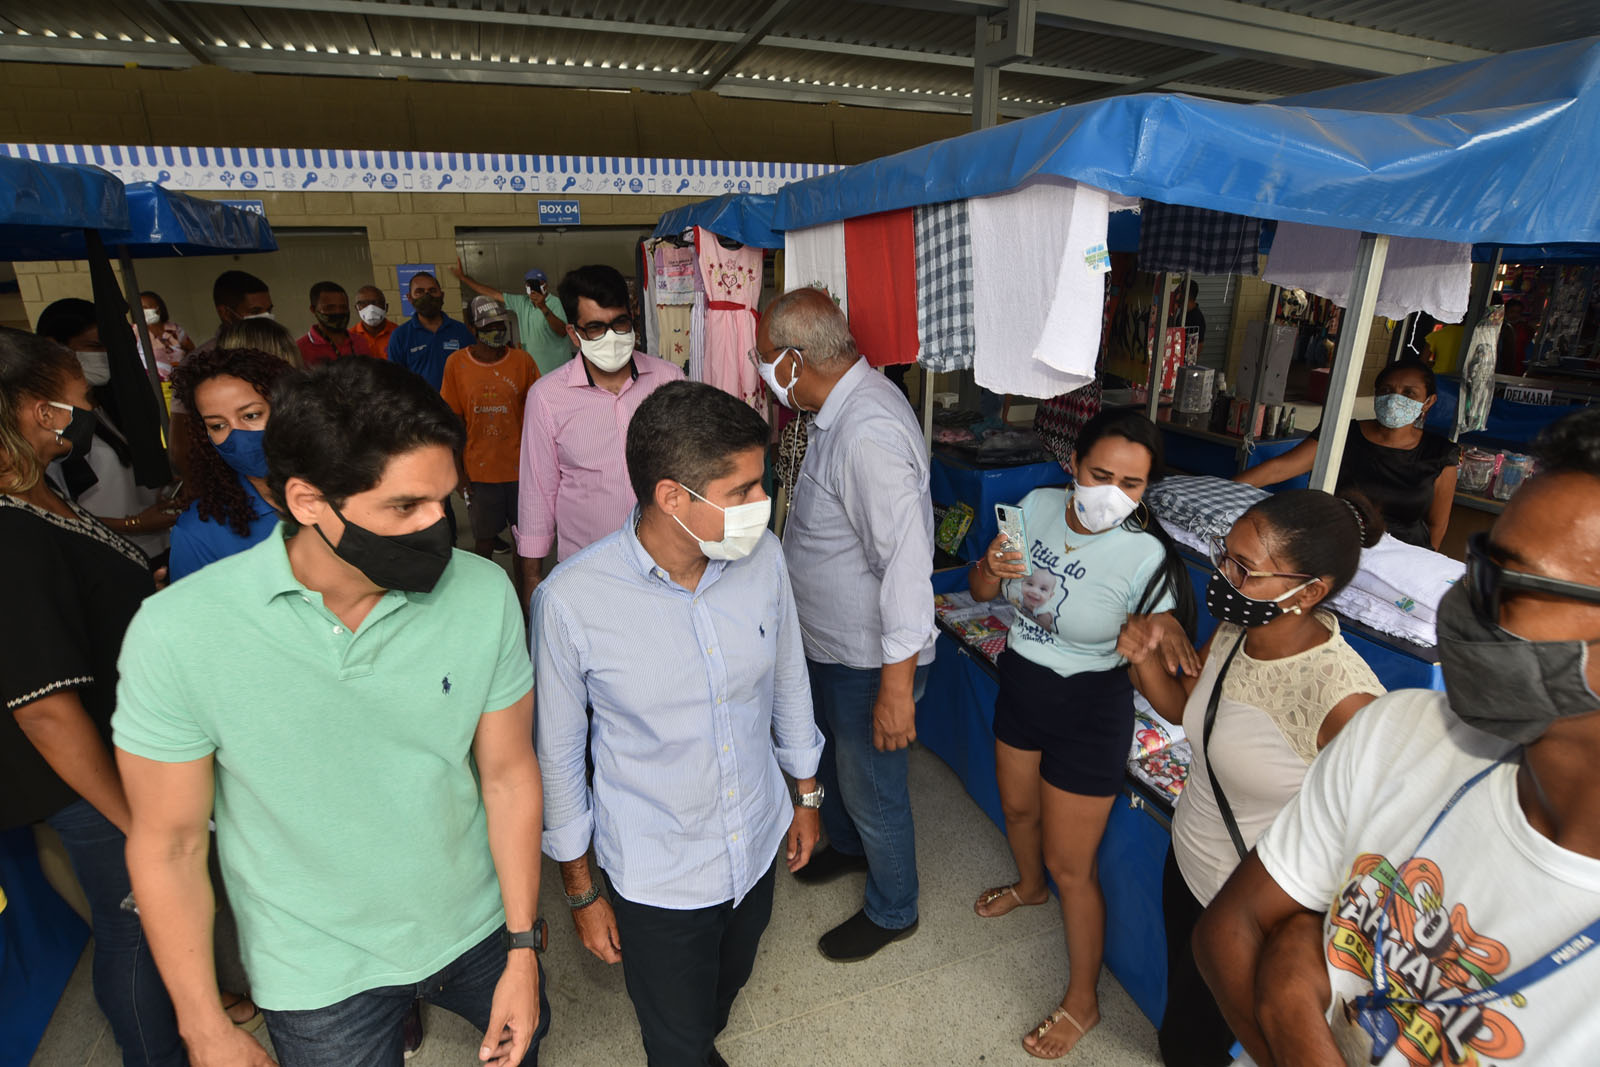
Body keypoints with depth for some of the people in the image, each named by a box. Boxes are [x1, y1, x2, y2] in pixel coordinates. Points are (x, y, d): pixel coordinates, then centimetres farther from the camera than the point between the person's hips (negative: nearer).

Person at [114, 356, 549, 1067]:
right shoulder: (177, 633, -22)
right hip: (317, 980, -2)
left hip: (476, 929, 3)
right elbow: (168, 846, -10)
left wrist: (522, 951, -4)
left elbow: (507, 775, -9)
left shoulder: (483, 594, -19)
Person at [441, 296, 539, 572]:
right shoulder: (457, 363, -1)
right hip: (479, 471, 0)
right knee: (484, 541, 8)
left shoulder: (522, 360, -1)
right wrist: (458, 471, 1)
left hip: (520, 468, 1)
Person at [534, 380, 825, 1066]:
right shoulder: (571, 601, -26)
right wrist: (580, 891, -1)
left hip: (758, 846, 4)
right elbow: (558, 757, -12)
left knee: (724, 991, 31)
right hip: (657, 878, -4)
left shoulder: (762, 556, -16)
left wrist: (806, 795, 11)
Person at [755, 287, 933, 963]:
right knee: (828, 759, 30)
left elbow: (906, 562, -32)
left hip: (870, 659, -10)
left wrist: (897, 685, -28)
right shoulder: (843, 407, 2)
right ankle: (846, 845, 58)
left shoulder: (868, 433, -31)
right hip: (828, 643, 10)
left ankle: (893, 911, 40)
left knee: (872, 791, 13)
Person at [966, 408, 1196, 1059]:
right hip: (1019, 687, 5)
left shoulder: (1145, 557, -25)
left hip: (1088, 712, -5)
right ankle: (1028, 886, 64)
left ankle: (1082, 1003, 35)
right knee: (1018, 807, 29)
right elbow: (981, 592, -2)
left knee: (1071, 867, 10)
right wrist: (991, 570, -24)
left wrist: (1160, 635, -39)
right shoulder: (1037, 507, -12)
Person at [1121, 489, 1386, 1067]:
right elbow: (1181, 705, 3)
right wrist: (1145, 658, -16)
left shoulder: (1343, 699, -35)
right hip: (1187, 865, 6)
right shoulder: (1234, 632, -13)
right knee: (1179, 998, 32)